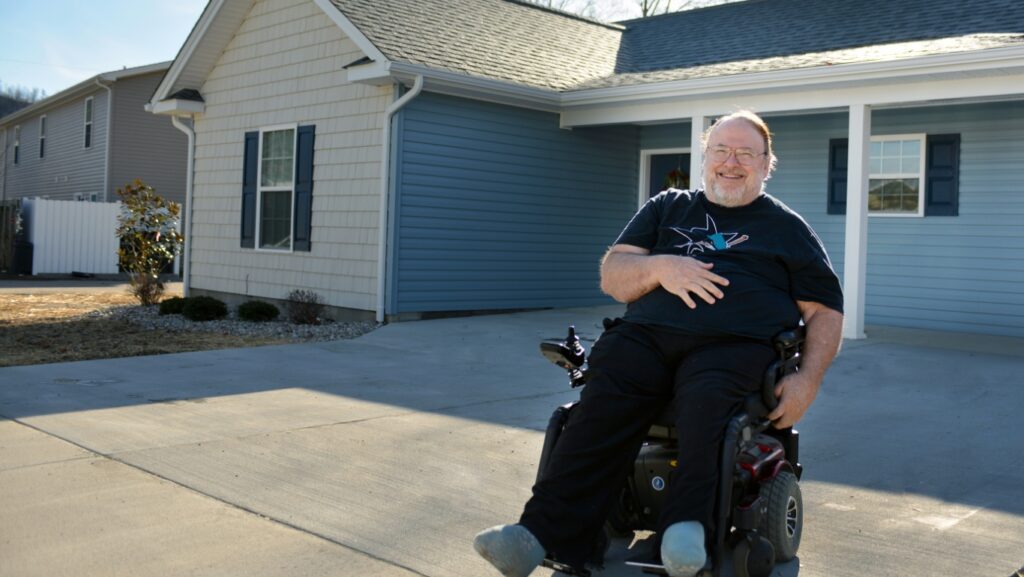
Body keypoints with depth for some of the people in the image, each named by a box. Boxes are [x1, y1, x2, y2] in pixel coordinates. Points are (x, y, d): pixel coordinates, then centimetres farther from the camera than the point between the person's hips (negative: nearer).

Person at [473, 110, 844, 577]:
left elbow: (826, 311, 16)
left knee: (705, 401, -38)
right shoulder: (666, 208, 27)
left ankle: (688, 528, -45)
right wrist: (659, 267, -3)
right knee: (604, 400, -30)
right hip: (648, 333, 1)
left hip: (735, 345, -1)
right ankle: (543, 531, -38)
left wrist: (808, 381, -1)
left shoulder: (787, 227, 22)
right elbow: (611, 277, 19)